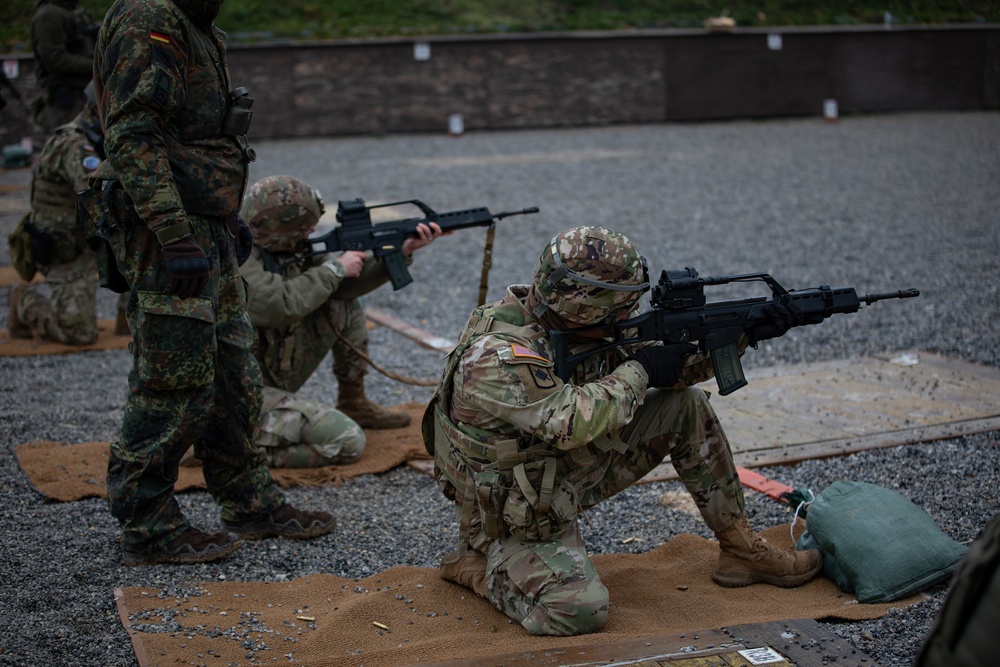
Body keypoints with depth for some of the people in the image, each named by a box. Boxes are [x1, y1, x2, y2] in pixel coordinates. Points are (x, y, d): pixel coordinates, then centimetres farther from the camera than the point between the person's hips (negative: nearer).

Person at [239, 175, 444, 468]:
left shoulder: (291, 251, 1)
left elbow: (346, 283, 6)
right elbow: (282, 306, -37)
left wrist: (402, 252, -5)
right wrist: (335, 268, -22)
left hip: (277, 376, 9)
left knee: (346, 307, 9)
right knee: (347, 442, -18)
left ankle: (354, 404, 20)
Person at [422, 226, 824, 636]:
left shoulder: (580, 324, -6)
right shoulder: (493, 355, -31)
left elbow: (668, 362, 5)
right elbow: (570, 422, -40)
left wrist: (743, 334, -7)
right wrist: (637, 373, -25)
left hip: (569, 471, 8)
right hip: (516, 514, -8)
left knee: (685, 406, -1)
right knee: (581, 610, -30)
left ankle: (741, 548, 9)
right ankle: (476, 564, 0)